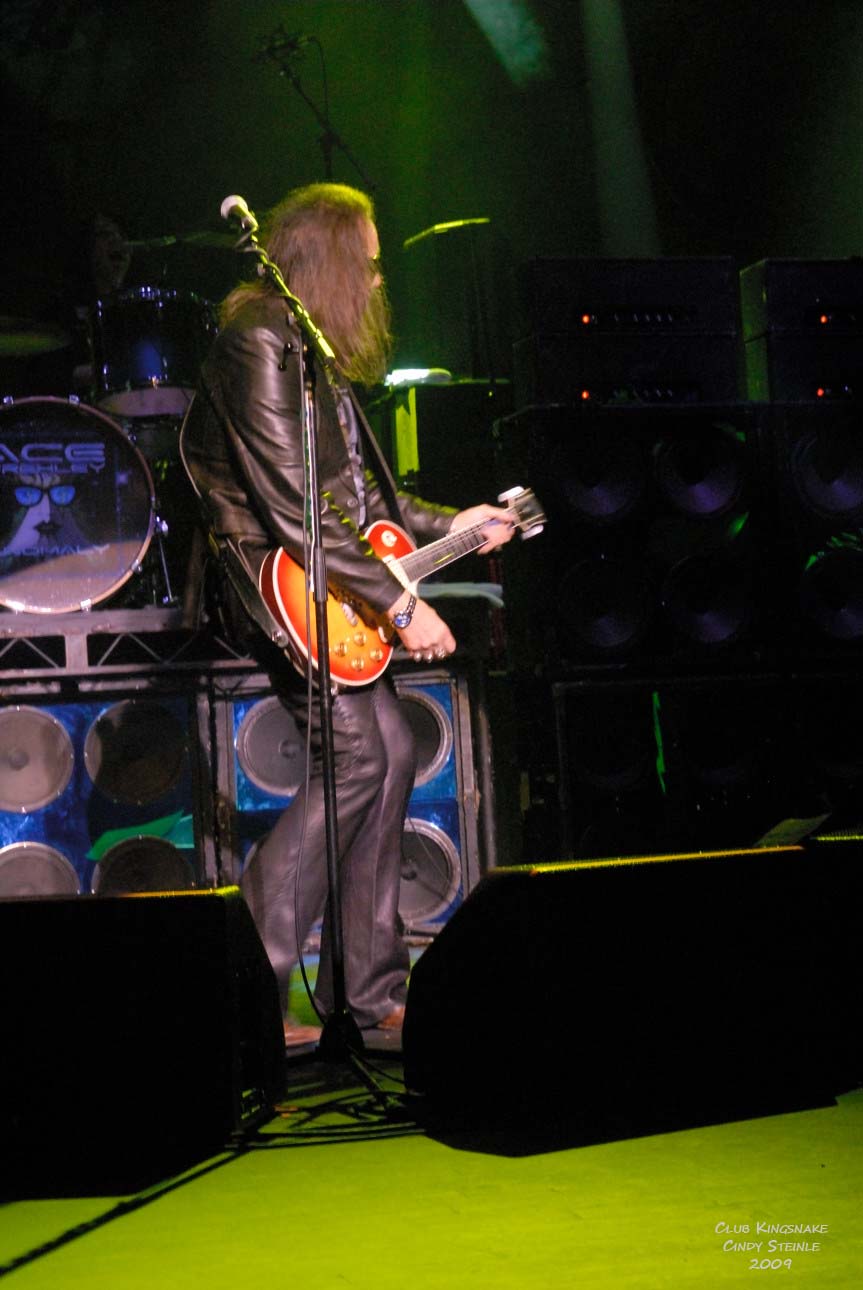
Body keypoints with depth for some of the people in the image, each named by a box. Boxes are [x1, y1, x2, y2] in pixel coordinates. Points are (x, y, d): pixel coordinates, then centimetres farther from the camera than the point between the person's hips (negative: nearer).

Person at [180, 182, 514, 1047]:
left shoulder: (314, 349, 19)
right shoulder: (260, 340, -14)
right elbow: (291, 504, -22)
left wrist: (446, 525, 22)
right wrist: (399, 601, -22)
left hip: (330, 585, 10)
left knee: (392, 750, 5)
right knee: (358, 752, -17)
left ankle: (368, 989, 11)